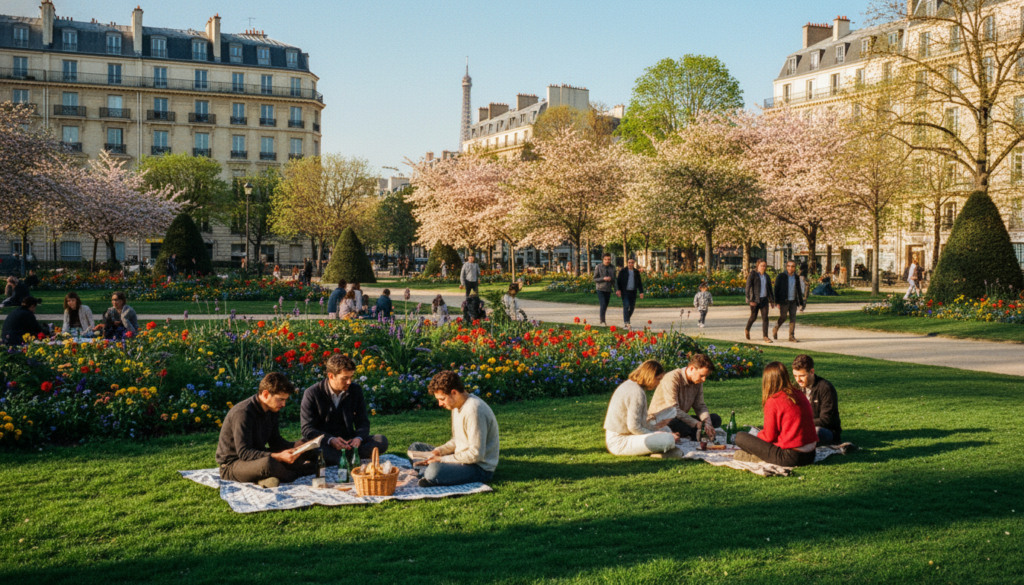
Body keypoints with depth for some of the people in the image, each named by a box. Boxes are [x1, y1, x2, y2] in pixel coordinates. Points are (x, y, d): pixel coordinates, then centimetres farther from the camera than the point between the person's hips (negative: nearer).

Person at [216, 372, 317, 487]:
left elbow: (275, 442, 11)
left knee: (310, 452, 4)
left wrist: (297, 445, -9)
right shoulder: (243, 413, -25)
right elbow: (244, 453, -30)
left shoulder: (271, 411, 4)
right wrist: (278, 457, -39)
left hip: (257, 458, 9)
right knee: (267, 462, -42)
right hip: (232, 465, -9)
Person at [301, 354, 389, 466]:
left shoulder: (356, 390, 4)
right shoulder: (312, 394, -7)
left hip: (347, 442, 4)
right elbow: (307, 429, -11)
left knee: (381, 440, -20)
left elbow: (363, 422, 7)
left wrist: (358, 438, -18)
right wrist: (330, 440, -30)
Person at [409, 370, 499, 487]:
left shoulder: (473, 410, -25)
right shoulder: (457, 405, 6)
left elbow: (476, 454, -26)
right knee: (415, 447, 14)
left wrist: (442, 459, -20)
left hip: (480, 468, -10)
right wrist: (439, 451, -1)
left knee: (434, 470, -36)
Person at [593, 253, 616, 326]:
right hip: (600, 289, -4)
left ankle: (602, 320, 25)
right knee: (603, 305, -14)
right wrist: (603, 278, -21)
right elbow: (595, 279, -6)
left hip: (608, 290, 4)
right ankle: (602, 321, -9)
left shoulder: (612, 268, 2)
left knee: (605, 306, 9)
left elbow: (614, 280, 7)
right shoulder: (598, 267, -8)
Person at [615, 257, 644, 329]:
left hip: (633, 292, 4)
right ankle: (626, 322, -17)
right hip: (625, 292, -4)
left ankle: (627, 318, 26)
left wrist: (641, 292, 4)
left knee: (632, 307, 6)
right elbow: (618, 281, -1)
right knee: (626, 306, -14)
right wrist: (618, 289, -15)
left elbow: (639, 283, 13)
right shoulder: (622, 271, 1)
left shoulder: (636, 272, 11)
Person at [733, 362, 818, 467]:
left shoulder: (772, 402, -12)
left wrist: (759, 435, 16)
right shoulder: (800, 395, 7)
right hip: (810, 455, 7)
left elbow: (769, 436, -8)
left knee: (740, 437, -1)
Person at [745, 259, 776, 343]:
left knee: (765, 317, -5)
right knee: (753, 317, 8)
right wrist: (750, 300, -18)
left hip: (764, 299, 4)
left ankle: (766, 337, -5)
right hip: (755, 300, -4)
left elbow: (770, 289, 17)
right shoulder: (753, 275, -8)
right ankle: (747, 329, 37)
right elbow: (748, 288, -12)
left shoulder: (766, 277, 10)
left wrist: (772, 301, 15)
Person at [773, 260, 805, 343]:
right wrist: (777, 302, -12)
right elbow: (776, 289, -6)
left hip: (793, 302, 4)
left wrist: (801, 302, 14)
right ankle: (775, 330, 19)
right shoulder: (781, 276, -4)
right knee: (783, 317, -6)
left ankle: (792, 336, 5)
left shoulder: (796, 277, 10)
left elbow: (799, 290, 16)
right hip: (784, 301, -4)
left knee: (793, 318, 1)